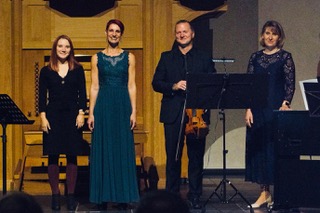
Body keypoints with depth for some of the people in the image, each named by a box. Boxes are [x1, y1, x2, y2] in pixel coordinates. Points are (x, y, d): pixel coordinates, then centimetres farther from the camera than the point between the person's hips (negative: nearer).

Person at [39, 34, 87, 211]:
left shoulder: (77, 69, 6)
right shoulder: (46, 71, 6)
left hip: (72, 116, 0)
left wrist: (81, 113, -6)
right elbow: (42, 96, 4)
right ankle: (55, 195, 7)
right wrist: (43, 117, -5)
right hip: (53, 116, 0)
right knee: (53, 157, -1)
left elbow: (82, 94, 5)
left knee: (72, 156, 1)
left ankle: (71, 195, 7)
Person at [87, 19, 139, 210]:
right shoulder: (97, 58, 7)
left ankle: (123, 196, 7)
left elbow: (132, 86, 4)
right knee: (103, 149, 1)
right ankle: (103, 196, 6)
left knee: (123, 149, 1)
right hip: (103, 106, 0)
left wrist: (134, 111, -4)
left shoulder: (129, 57, 6)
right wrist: (91, 113, -2)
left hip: (123, 106, 0)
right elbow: (94, 87, 5)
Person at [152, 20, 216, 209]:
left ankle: (195, 196, 7)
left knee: (196, 156, 1)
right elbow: (156, 83, 7)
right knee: (173, 156, 2)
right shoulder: (167, 58, 13)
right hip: (173, 114, 1)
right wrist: (173, 87, -10)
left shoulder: (204, 58, 11)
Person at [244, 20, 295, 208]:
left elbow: (290, 84, -4)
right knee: (258, 148, 2)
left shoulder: (285, 57, 1)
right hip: (258, 110, 4)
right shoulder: (255, 57, 10)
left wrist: (285, 103, -17)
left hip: (277, 108, -4)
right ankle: (265, 192, 8)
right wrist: (248, 109, 0)